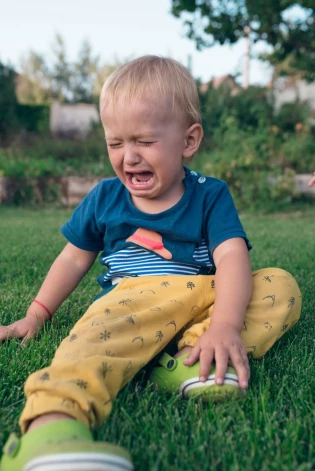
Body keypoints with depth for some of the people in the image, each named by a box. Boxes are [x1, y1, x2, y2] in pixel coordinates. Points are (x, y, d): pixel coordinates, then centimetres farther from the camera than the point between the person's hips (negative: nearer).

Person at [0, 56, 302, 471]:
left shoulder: (210, 196, 3)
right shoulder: (104, 198, 12)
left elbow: (232, 257, -13)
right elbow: (75, 258, 20)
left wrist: (225, 325, -32)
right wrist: (36, 315, 15)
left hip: (205, 299, 2)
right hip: (133, 298, -1)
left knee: (282, 286, -18)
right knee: (106, 327, -37)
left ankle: (192, 360, -38)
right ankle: (50, 424, -64)